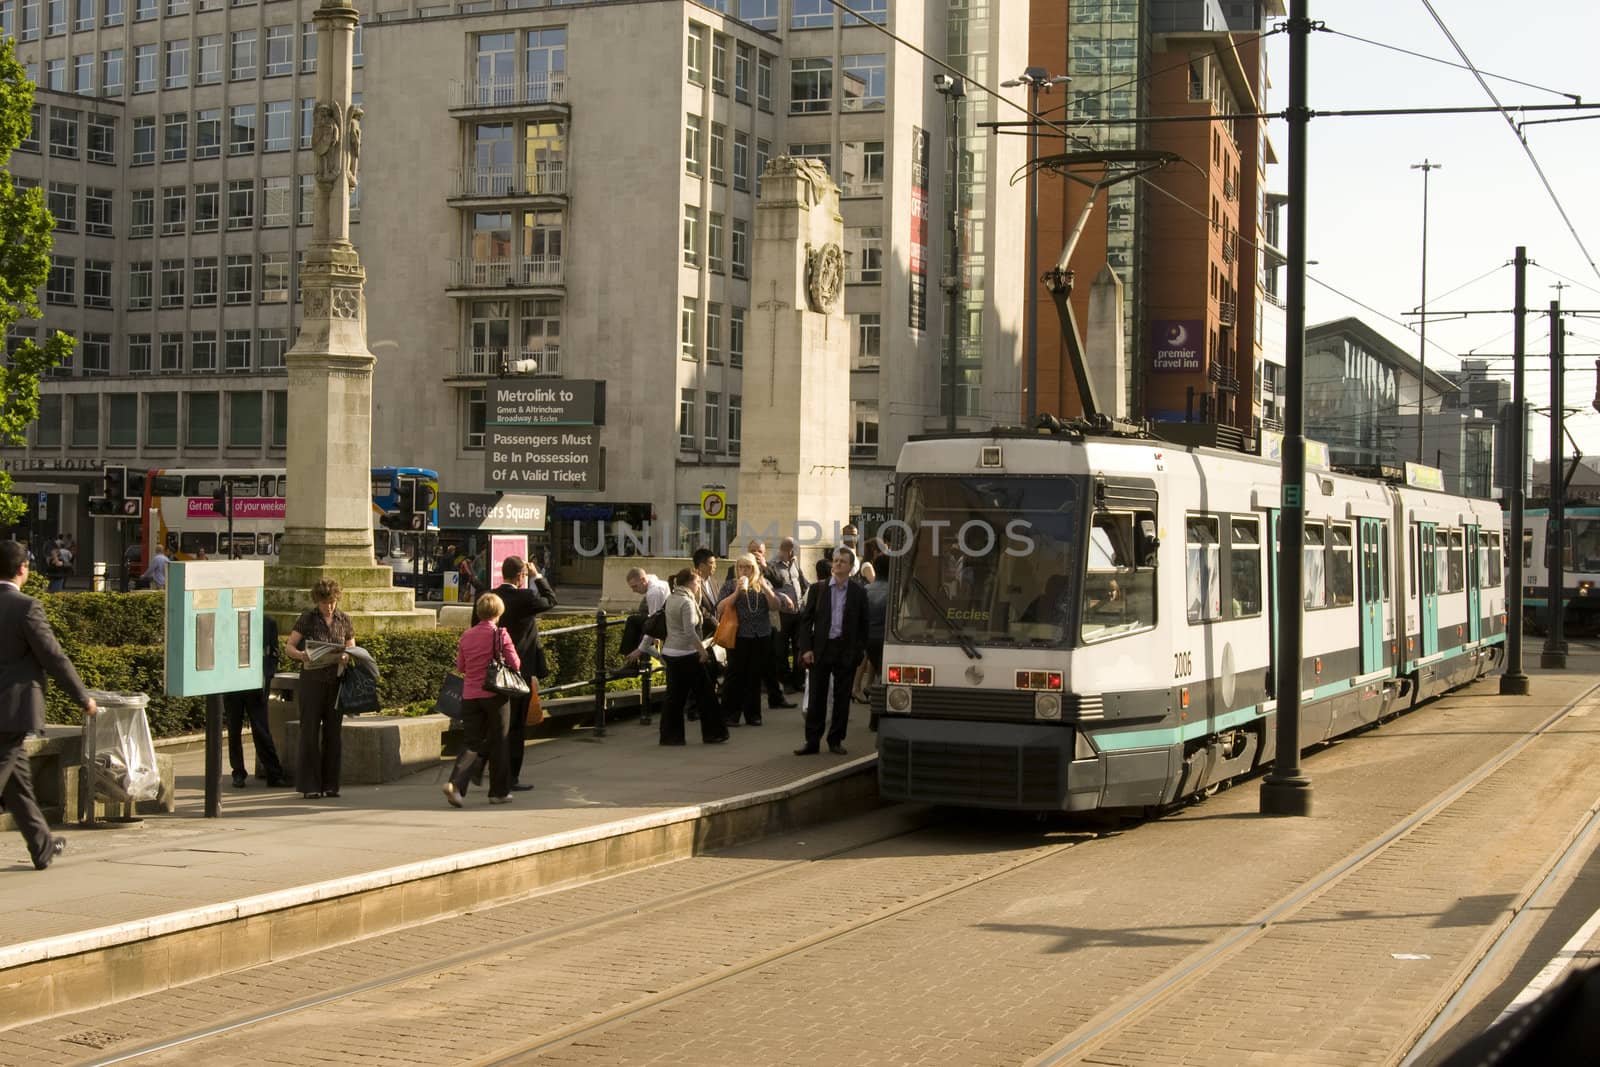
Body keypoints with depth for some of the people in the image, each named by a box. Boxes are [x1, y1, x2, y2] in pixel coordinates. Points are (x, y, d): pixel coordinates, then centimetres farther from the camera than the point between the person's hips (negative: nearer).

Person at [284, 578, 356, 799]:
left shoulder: (344, 620, 7)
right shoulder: (307, 619, -1)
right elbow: (289, 646, -3)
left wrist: (346, 657, -12)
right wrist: (301, 654, -25)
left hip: (336, 682, 3)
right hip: (312, 680, -3)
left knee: (333, 732, 5)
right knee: (310, 733, -3)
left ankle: (330, 784, 11)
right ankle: (310, 785, 0)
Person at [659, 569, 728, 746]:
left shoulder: (671, 599, 11)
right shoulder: (686, 602, -16)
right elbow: (690, 632, -22)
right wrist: (703, 651, -16)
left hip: (670, 652, 9)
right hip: (686, 655, -9)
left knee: (675, 696, 10)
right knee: (705, 694, 2)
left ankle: (670, 735, 9)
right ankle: (712, 733, 8)